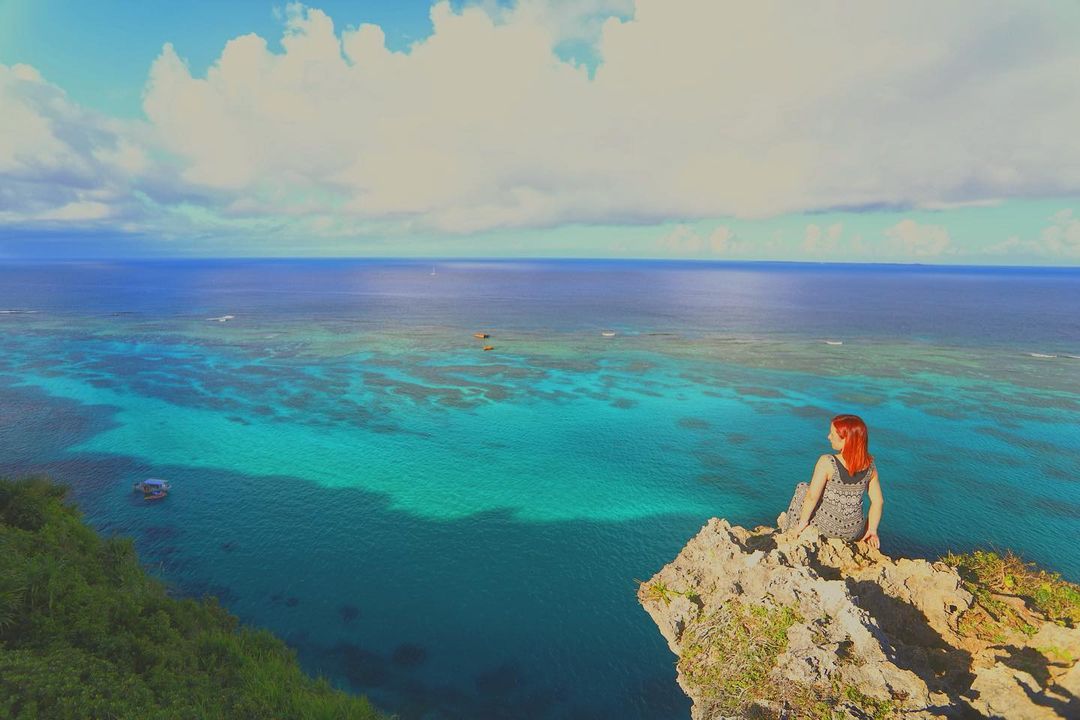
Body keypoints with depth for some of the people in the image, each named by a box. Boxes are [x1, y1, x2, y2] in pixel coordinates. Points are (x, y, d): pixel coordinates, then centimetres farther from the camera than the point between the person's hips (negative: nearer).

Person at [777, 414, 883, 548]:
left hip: (826, 527, -4)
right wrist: (872, 530, 11)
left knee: (802, 489, 22)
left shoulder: (826, 462, -23)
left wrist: (803, 521, -7)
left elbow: (812, 496, -21)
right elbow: (878, 501, -1)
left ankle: (789, 525, 37)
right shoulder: (870, 466, -8)